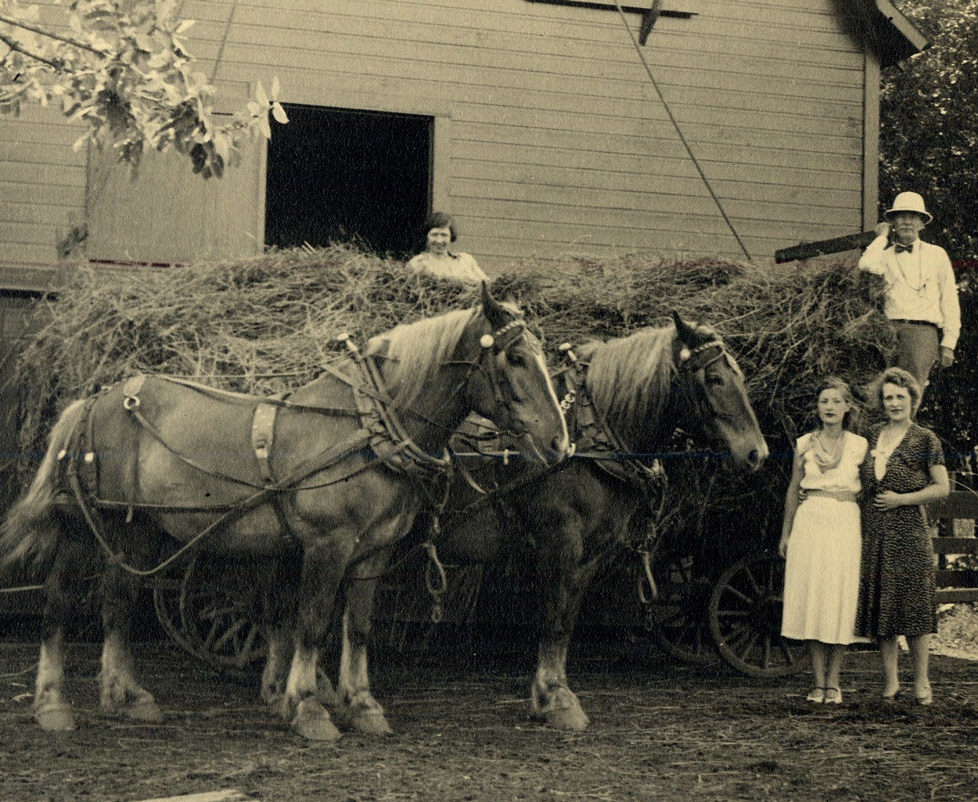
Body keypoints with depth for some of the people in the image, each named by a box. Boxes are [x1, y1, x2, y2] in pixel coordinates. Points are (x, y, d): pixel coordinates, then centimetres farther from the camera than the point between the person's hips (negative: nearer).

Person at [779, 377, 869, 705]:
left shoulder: (859, 445, 5)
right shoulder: (804, 444, 7)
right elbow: (794, 489, 13)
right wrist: (786, 533, 12)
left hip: (845, 524, -1)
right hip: (809, 523, 1)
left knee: (840, 599, -2)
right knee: (810, 599, -2)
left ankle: (833, 681, 6)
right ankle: (819, 682, 4)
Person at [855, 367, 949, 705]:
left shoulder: (925, 440, -1)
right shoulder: (872, 435, 13)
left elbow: (942, 487, -2)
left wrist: (902, 499, -9)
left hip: (908, 531, -4)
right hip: (873, 531, 4)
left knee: (912, 603, -3)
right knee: (879, 603, 4)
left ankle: (921, 681, 6)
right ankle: (890, 680, 10)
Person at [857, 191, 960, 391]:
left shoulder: (936, 254, 18)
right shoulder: (886, 255, 17)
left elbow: (949, 301, 16)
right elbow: (866, 265, -8)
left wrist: (948, 343, 6)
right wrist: (882, 237, 10)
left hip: (922, 331, -1)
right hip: (889, 329, 1)